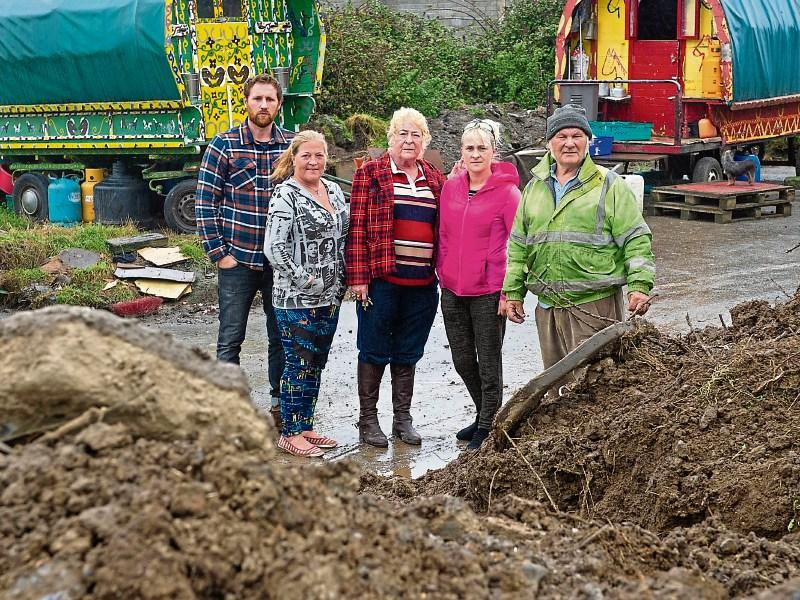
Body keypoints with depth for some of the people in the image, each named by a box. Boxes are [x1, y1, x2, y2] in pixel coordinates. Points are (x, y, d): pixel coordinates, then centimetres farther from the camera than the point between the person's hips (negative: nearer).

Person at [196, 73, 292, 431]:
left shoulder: (293, 145, 4)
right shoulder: (223, 146, -3)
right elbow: (205, 203, -3)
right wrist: (218, 253, -8)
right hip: (237, 260, -2)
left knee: (282, 337, 11)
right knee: (230, 339, 4)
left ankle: (280, 402, 23)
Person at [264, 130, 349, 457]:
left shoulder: (334, 191, 11)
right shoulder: (286, 195, -12)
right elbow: (274, 247, -17)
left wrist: (340, 282, 10)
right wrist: (304, 279, -17)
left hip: (330, 297, 7)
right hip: (296, 299, -7)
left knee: (316, 364, 13)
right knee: (299, 365, -2)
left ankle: (305, 426, 24)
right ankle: (290, 433, 9)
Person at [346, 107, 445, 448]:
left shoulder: (435, 179, 12)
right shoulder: (371, 173, -2)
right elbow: (357, 227, -7)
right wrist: (358, 277, -12)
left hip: (422, 283, 4)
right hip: (381, 280, -4)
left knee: (408, 353, 13)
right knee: (374, 351, 4)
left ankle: (403, 419, 24)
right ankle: (367, 419, 16)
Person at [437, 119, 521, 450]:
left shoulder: (507, 192, -9)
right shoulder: (450, 187, 6)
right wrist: (443, 273, 11)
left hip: (488, 293, -6)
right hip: (452, 291, 6)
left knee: (488, 363, 5)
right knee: (462, 359, 15)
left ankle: (488, 425, 19)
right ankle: (484, 413, 35)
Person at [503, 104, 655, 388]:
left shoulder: (609, 185, 1)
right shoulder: (535, 188, 15)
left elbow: (636, 239, -3)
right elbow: (519, 245, 19)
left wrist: (640, 285, -13)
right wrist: (513, 292, 15)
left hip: (596, 304, -5)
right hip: (548, 306, 5)